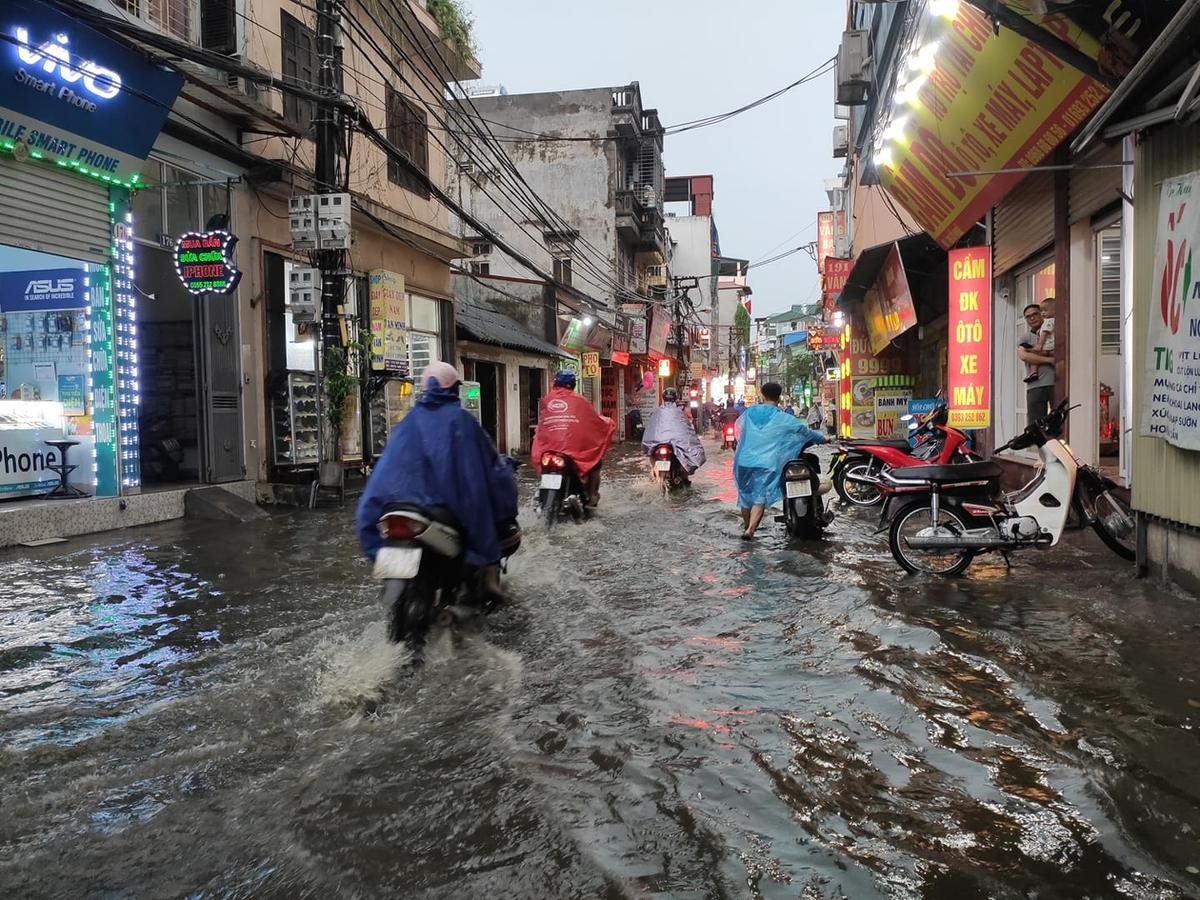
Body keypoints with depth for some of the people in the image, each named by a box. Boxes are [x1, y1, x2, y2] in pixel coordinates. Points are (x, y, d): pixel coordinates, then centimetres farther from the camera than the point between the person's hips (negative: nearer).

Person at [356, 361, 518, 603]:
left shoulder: (410, 420, 6)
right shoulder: (461, 419, -5)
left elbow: (391, 462, 11)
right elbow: (489, 458, 0)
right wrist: (503, 463, 20)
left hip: (413, 496, 4)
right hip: (457, 499, -4)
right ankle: (490, 578, 9)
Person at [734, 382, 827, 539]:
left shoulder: (749, 413, 7)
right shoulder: (783, 419, -3)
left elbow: (739, 427, 27)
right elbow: (805, 431, 8)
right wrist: (822, 438, 26)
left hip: (744, 461, 4)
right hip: (766, 464, -4)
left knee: (745, 493, 18)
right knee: (761, 497, -4)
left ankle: (746, 525, 36)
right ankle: (750, 530, -19)